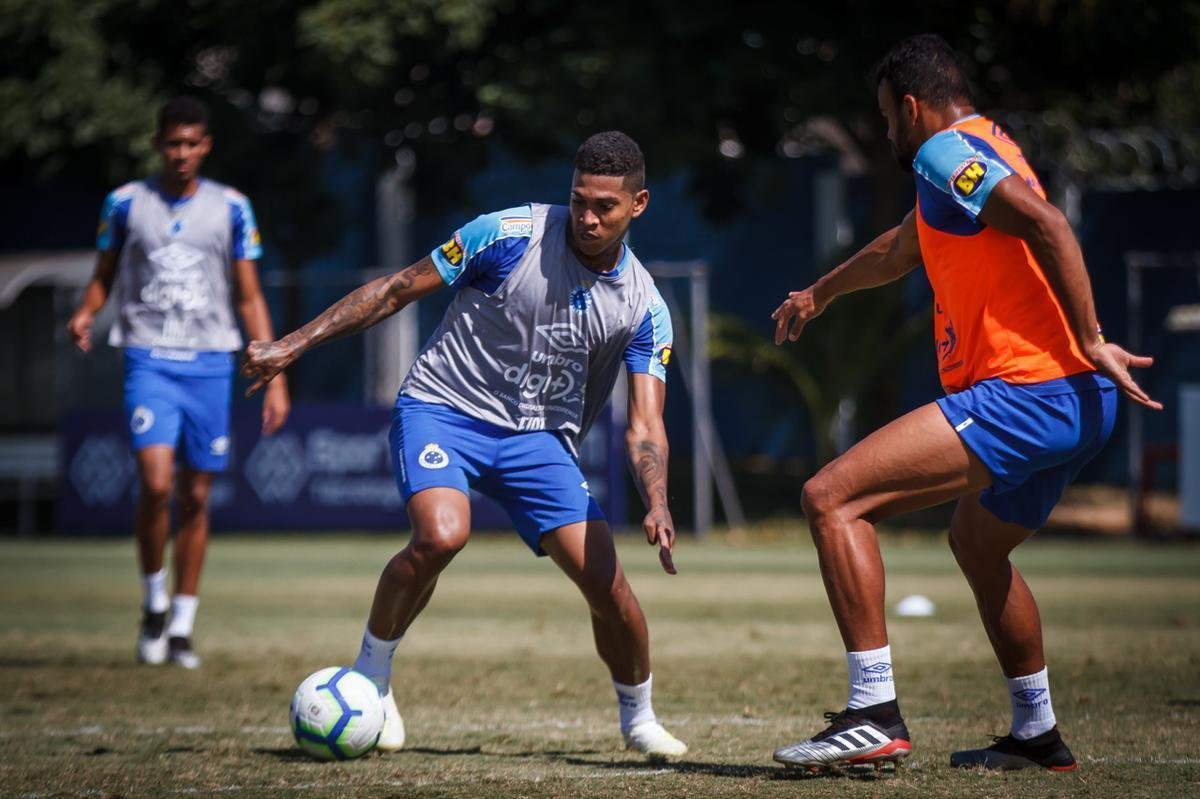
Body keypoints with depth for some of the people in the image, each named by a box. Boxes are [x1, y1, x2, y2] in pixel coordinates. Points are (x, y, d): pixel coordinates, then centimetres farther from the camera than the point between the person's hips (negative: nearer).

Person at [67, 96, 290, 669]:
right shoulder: (126, 203, 3)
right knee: (155, 482, -19)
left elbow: (250, 297, 7)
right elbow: (104, 277, 12)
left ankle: (181, 628, 14)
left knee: (195, 496, 4)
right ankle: (154, 601, 3)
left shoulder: (230, 208, 5)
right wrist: (85, 313, -11)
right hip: (149, 361, -1)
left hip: (210, 364, 1)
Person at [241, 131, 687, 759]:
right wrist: (292, 346, -10)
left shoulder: (644, 307, -4)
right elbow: (398, 289, -6)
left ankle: (639, 719, 18)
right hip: (443, 407, -3)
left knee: (607, 583, -9)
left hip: (539, 440, 3)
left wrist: (657, 507, -26)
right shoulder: (510, 235, -13)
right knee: (440, 536, -32)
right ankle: (370, 676, -6)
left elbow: (644, 426, -6)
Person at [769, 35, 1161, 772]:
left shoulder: (948, 151, -6)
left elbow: (1046, 224, -23)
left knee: (831, 498, -14)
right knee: (978, 546, 32)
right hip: (1075, 404, 10)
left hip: (1023, 396, -10)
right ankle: (1039, 736, 37)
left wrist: (1090, 340, -25)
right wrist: (821, 293, 57)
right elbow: (897, 251, 43)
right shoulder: (990, 151, 25)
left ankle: (876, 716, -19)